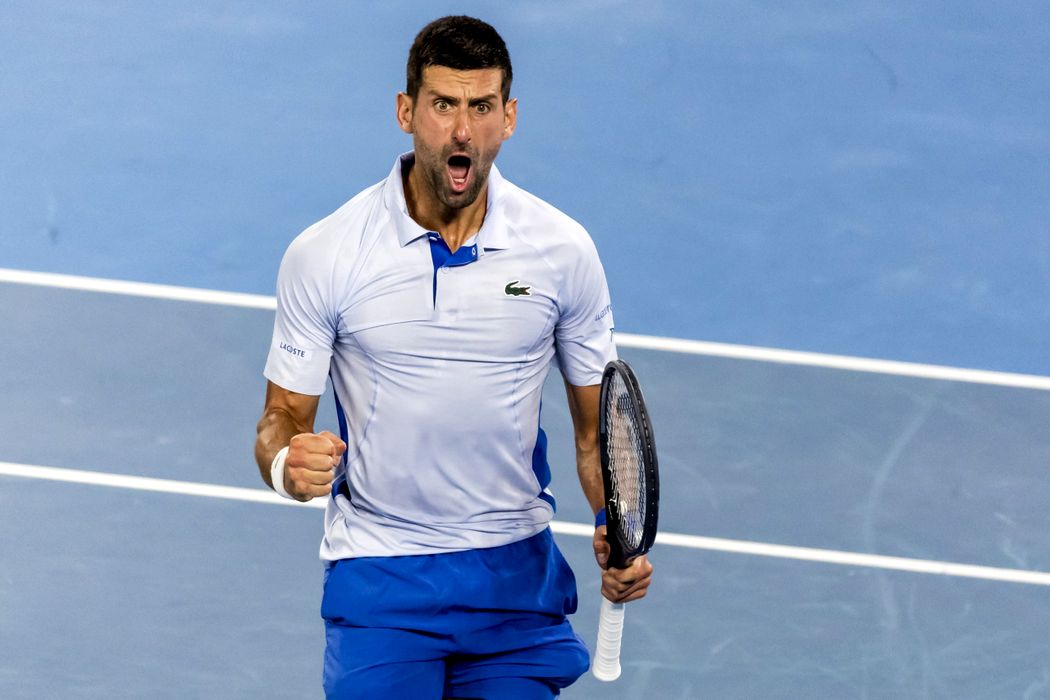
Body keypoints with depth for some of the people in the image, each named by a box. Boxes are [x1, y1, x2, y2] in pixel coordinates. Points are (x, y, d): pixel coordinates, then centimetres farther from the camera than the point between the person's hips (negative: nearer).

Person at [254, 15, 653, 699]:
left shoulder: (564, 250, -4)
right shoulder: (322, 256, -8)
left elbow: (599, 426, 4)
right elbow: (284, 419, -2)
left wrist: (621, 538, -13)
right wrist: (286, 464, -25)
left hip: (516, 571, 2)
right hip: (379, 573, -2)